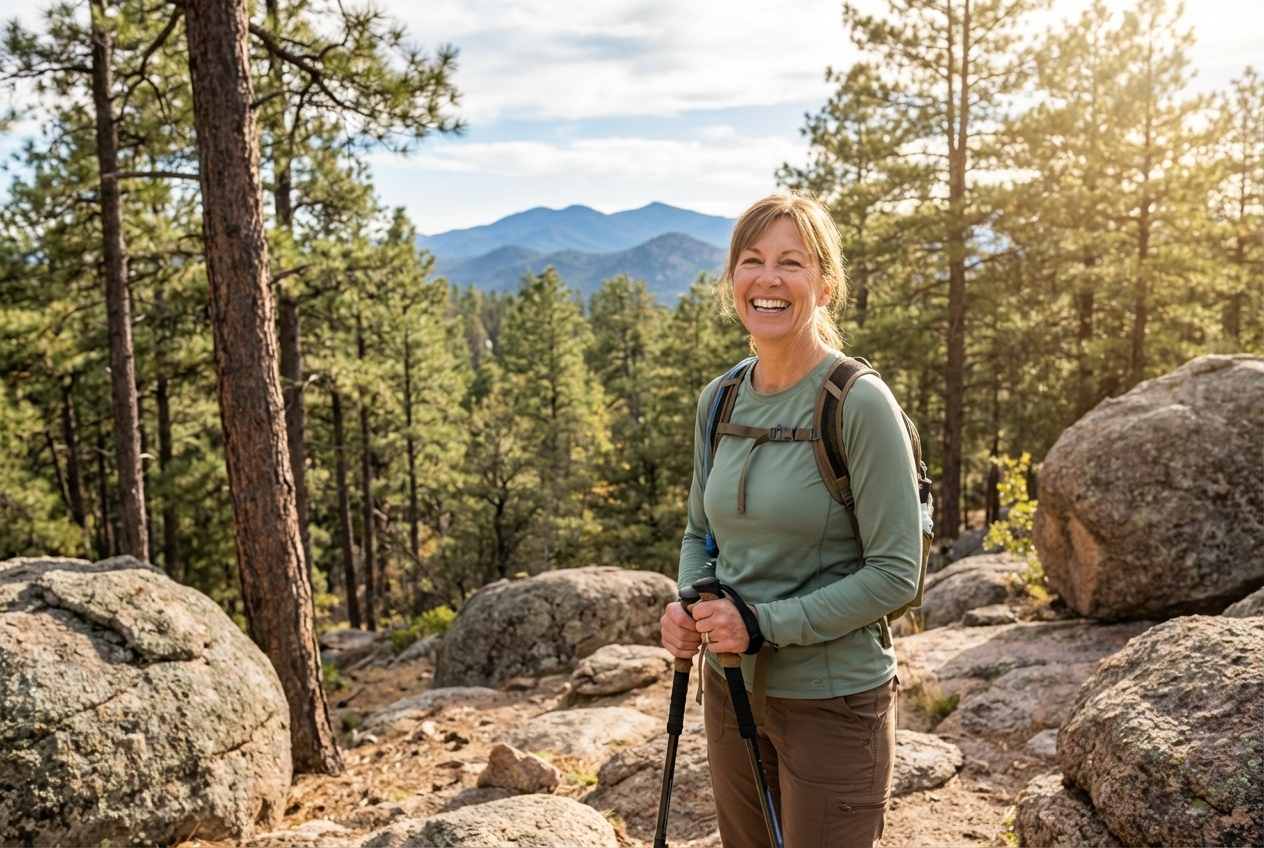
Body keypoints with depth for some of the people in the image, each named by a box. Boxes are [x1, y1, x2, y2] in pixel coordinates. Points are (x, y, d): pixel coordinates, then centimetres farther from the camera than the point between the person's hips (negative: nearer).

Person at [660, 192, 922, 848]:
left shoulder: (860, 404, -17)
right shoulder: (718, 400, 1)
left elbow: (895, 573, -17)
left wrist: (765, 622, -22)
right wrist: (689, 607, -6)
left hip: (833, 700, -6)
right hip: (730, 686, 6)